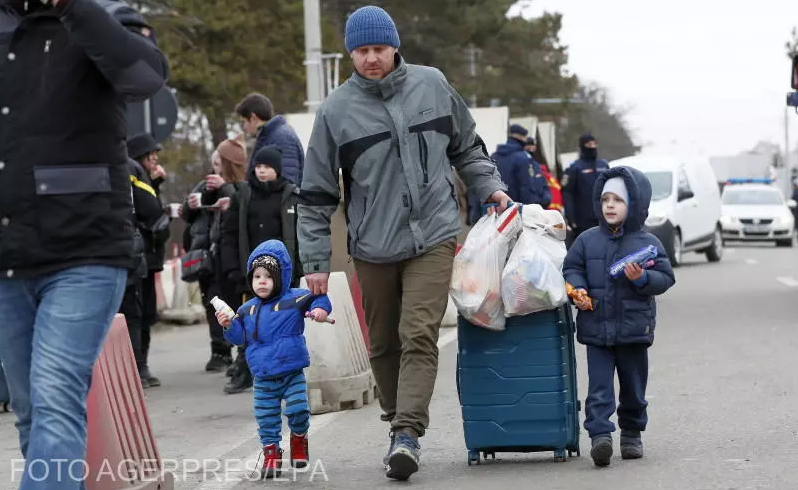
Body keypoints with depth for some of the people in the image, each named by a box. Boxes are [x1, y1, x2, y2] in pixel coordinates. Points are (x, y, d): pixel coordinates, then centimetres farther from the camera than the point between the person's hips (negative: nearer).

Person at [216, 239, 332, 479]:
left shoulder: (293, 300, -7)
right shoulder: (247, 310, 5)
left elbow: (318, 298, -3)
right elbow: (240, 337, 12)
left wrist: (320, 309, -23)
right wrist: (229, 326, -6)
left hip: (292, 372, -3)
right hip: (263, 378, 3)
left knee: (298, 410, -7)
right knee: (266, 419, 5)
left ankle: (299, 438, 22)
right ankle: (271, 452, 19)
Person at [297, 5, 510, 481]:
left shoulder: (432, 85, 2)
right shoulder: (336, 110, -3)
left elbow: (467, 147, 18)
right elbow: (317, 194, 2)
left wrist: (491, 188, 5)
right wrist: (316, 260, 0)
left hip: (432, 236, -1)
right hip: (372, 246, 1)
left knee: (419, 336, -14)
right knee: (384, 344, 10)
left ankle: (408, 432, -20)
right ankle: (398, 425, 26)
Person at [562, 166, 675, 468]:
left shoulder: (648, 243, -1)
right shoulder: (588, 240, 4)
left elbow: (665, 278, -3)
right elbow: (572, 268, 9)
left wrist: (642, 278, -22)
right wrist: (577, 289, -11)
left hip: (634, 328, 0)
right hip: (596, 327, 0)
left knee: (633, 388, 12)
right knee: (599, 386, -9)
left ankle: (632, 433, 29)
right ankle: (600, 435, -16)